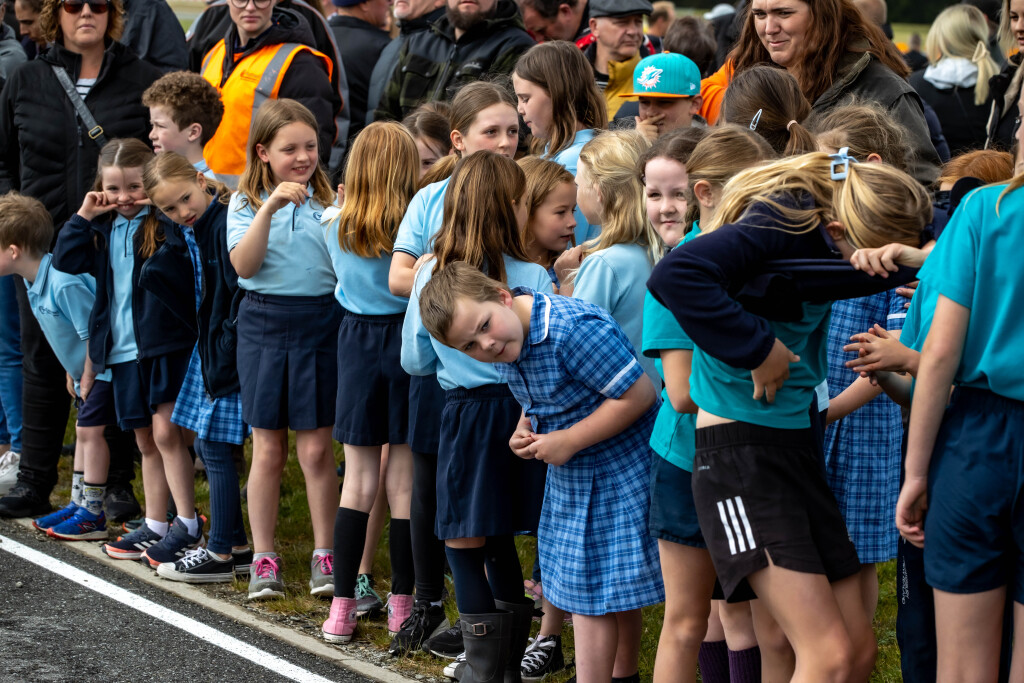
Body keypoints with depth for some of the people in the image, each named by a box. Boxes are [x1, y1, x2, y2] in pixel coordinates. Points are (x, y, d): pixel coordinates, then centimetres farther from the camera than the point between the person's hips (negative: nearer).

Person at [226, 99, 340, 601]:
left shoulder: (329, 201, 4)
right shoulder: (246, 203, 3)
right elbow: (244, 264, -12)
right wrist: (269, 208, -22)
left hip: (321, 322, 0)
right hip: (265, 321, 0)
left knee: (316, 448, 1)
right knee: (267, 449, 6)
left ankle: (323, 555, 12)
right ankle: (263, 559, 14)